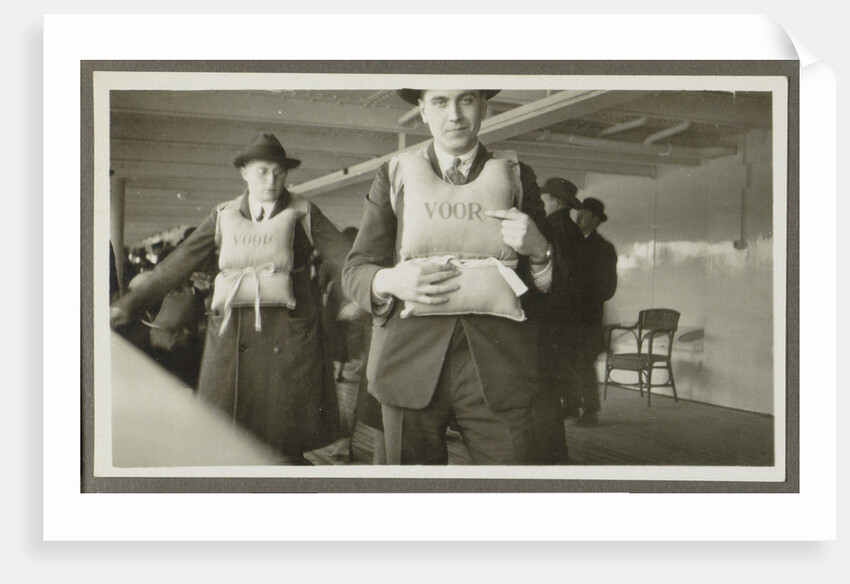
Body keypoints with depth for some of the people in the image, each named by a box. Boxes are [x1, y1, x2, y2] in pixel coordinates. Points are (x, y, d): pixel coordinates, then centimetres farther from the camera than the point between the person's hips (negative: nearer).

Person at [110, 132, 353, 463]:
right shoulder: (224, 217, 11)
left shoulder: (302, 214, 5)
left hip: (287, 333, -2)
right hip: (231, 333, 3)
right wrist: (129, 305, 6)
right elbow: (178, 264, 10)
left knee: (288, 441, 0)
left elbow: (344, 257, -5)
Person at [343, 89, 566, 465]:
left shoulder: (516, 177, 15)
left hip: (500, 363, 0)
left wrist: (537, 249, -6)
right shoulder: (395, 176, 14)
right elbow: (354, 271, 10)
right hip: (411, 360, 1)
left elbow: (555, 285, 16)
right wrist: (389, 281, -12)